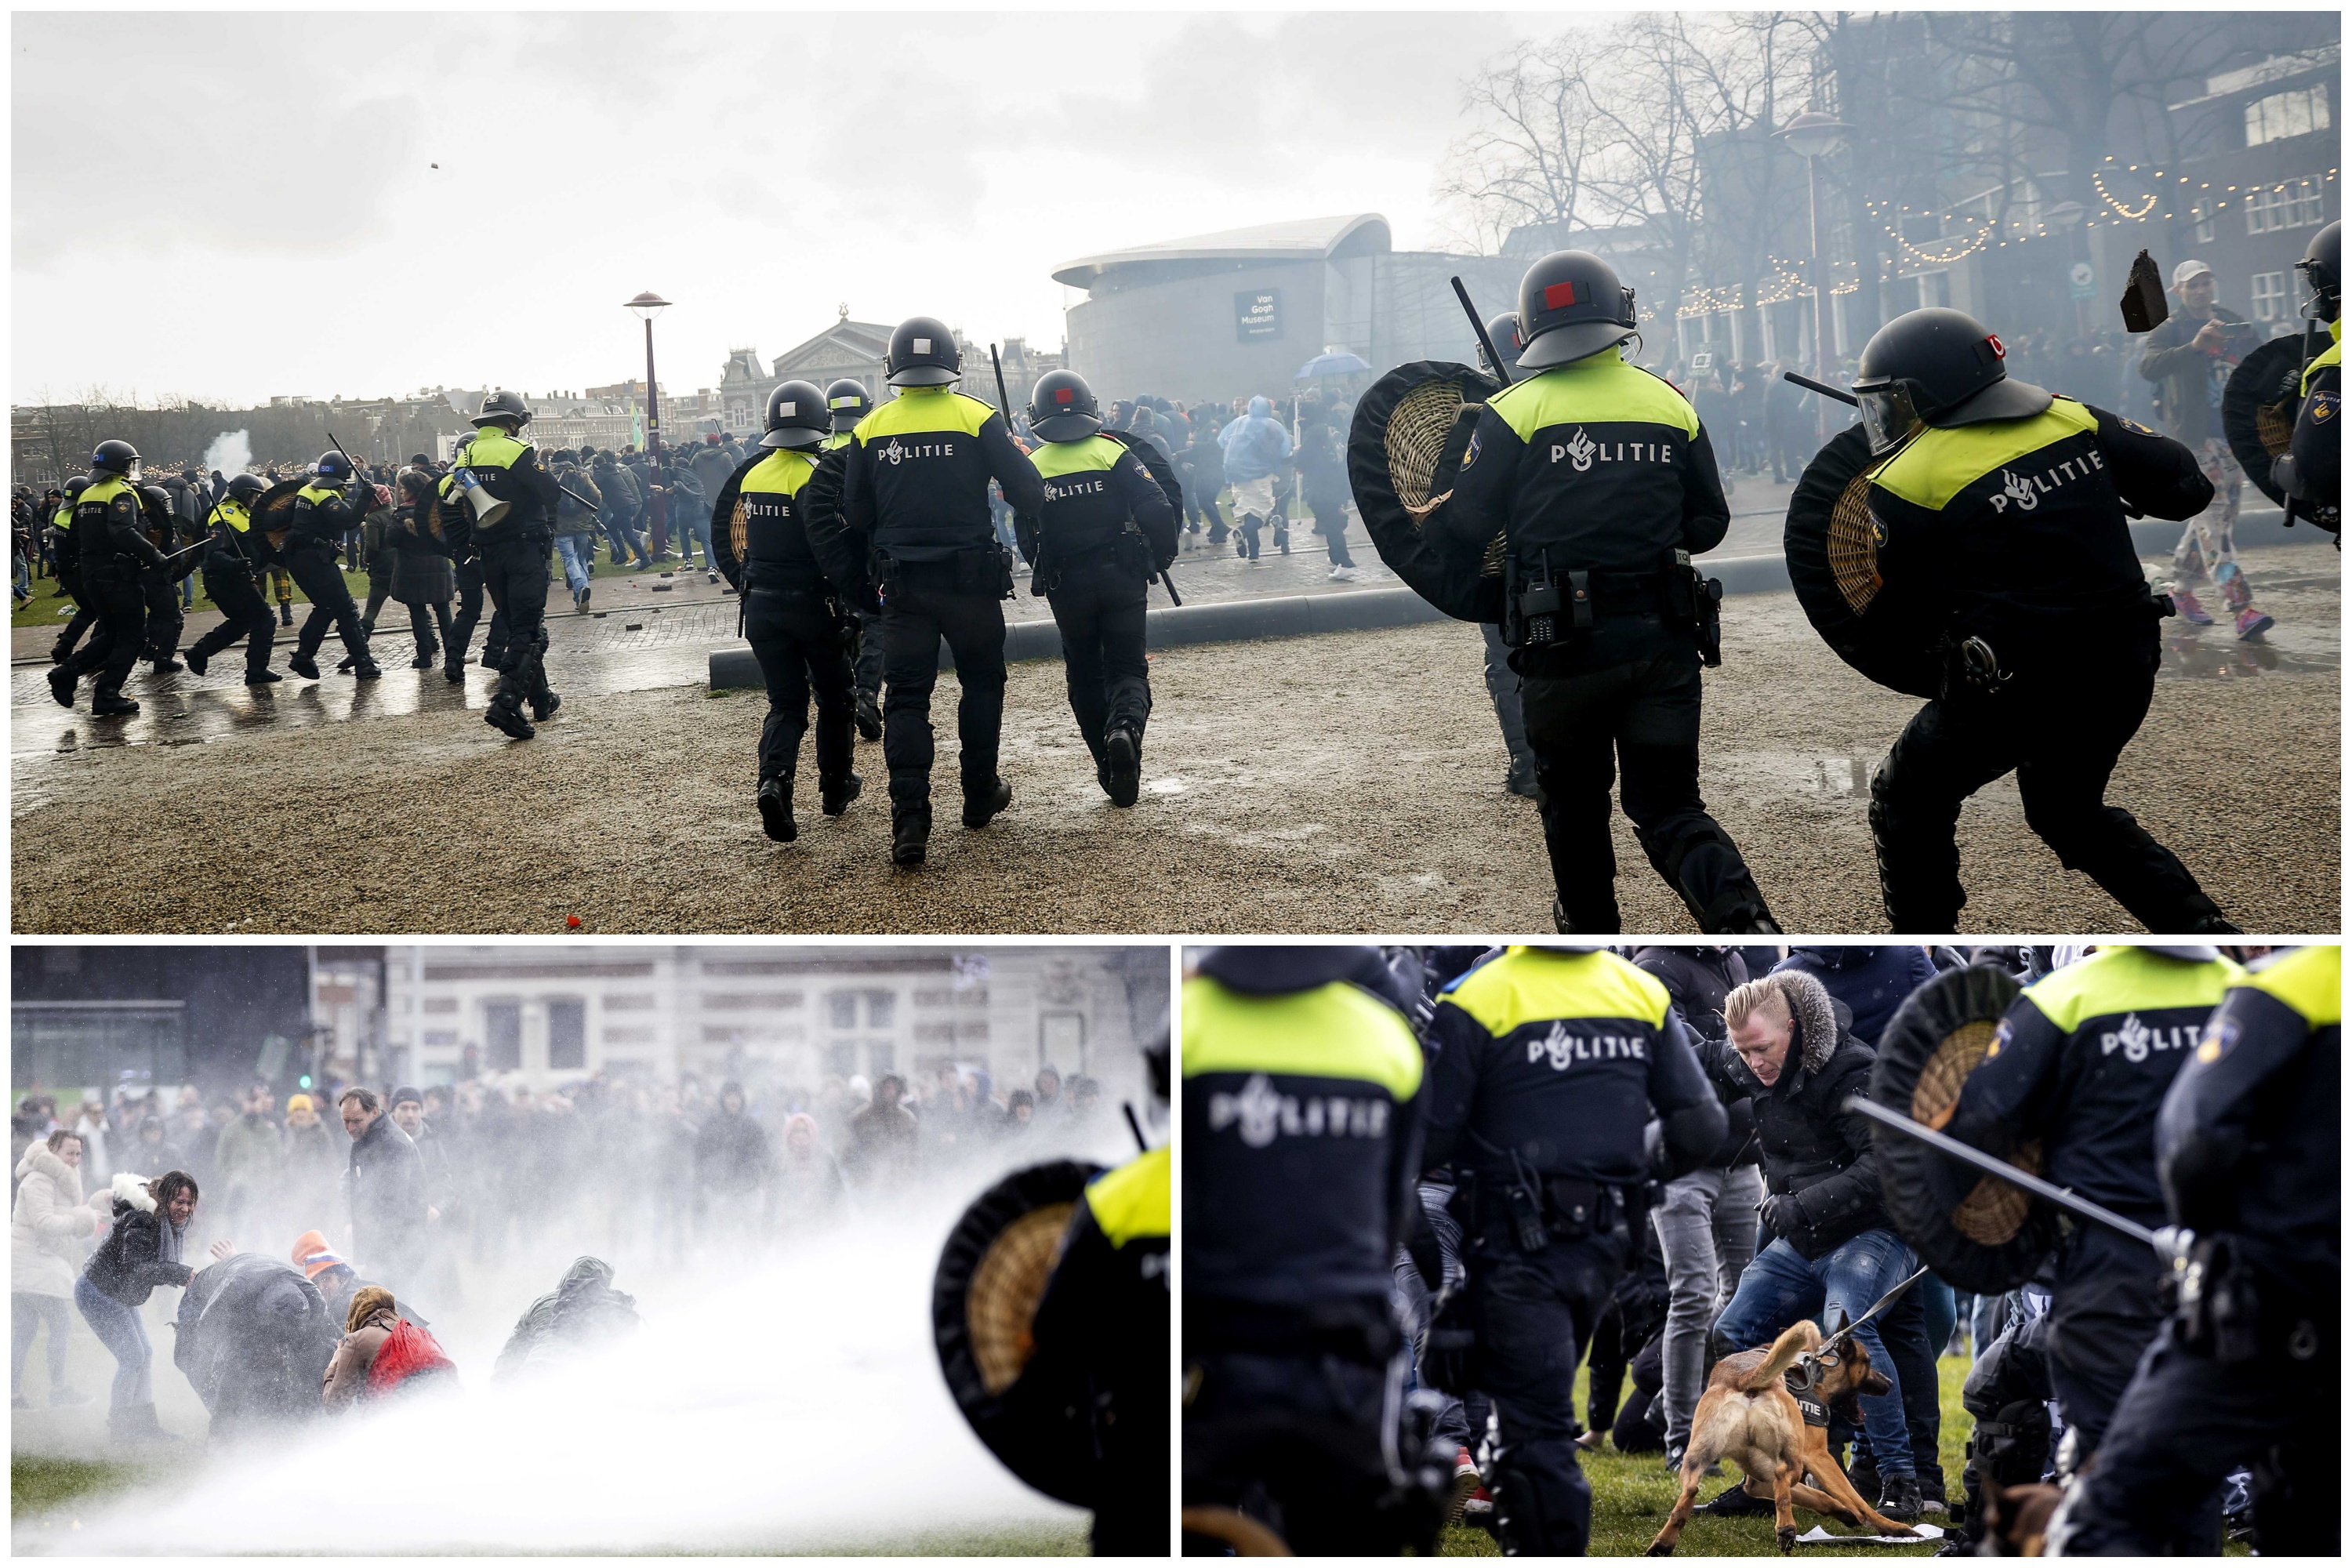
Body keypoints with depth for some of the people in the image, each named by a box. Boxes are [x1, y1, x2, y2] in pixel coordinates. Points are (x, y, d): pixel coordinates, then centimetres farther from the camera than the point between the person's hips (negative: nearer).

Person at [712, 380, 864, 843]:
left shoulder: (748, 475, 3)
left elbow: (726, 542, 9)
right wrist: (851, 605, -13)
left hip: (762, 607, 4)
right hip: (812, 604, -4)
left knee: (785, 702, 8)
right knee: (835, 696, 17)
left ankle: (774, 780, -17)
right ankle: (835, 788, 26)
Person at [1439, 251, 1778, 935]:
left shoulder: (1516, 413, -7)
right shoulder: (1673, 408, 4)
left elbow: (1460, 532, -5)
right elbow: (1708, 524, 14)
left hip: (1564, 647, -2)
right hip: (1663, 640, 2)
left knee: (1574, 800, 20)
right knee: (1669, 807, 6)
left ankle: (1590, 928, 33)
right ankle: (1741, 914, -20)